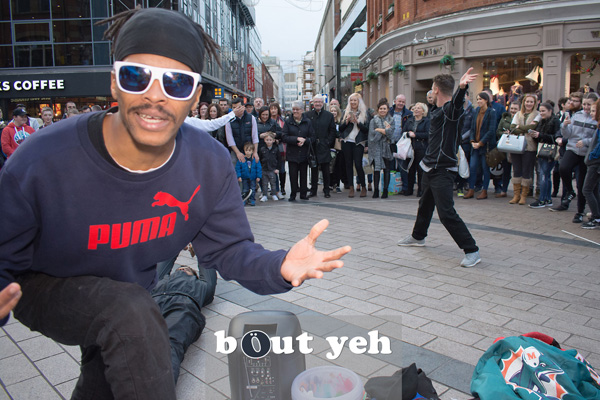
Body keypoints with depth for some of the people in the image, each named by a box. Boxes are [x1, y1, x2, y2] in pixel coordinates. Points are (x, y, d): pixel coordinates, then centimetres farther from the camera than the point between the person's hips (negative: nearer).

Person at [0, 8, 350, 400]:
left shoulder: (210, 164, -24)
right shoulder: (42, 162, -35)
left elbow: (228, 247, -18)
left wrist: (279, 268, -40)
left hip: (129, 292, 5)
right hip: (44, 287, -4)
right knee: (134, 315, -34)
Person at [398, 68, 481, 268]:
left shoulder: (451, 109, -17)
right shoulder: (438, 111, 11)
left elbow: (456, 103, -41)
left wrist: (462, 87, -58)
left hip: (443, 171, -10)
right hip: (430, 167, 10)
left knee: (446, 213, -14)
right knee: (425, 204, 25)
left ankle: (472, 251, -5)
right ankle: (418, 236, 46)